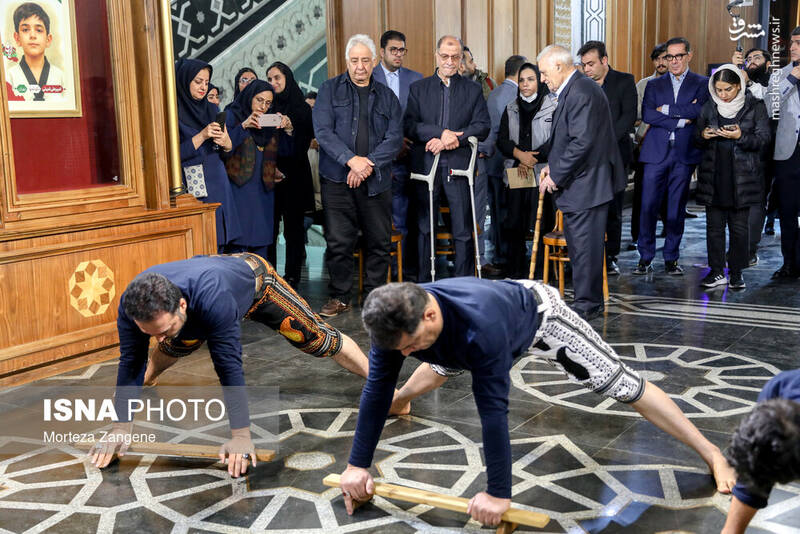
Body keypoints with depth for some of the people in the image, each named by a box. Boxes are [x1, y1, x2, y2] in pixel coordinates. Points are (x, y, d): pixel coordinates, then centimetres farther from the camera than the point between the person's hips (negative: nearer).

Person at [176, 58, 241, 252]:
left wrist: (227, 143, -8)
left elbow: (229, 150, 15)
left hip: (217, 186, 6)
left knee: (217, 248, 5)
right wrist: (202, 136, -19)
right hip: (191, 188, -6)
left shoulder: (212, 109, 13)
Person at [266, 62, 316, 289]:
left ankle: (292, 276, 7)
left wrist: (290, 130, -17)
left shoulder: (302, 108, 6)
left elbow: (307, 141, -2)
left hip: (294, 174, -1)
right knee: (269, 226, -2)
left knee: (293, 226, 0)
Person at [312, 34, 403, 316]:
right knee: (338, 242, -1)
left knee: (379, 241, 5)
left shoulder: (387, 96, 12)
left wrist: (369, 163, -13)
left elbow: (394, 138, 2)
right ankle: (339, 297, 13)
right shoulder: (330, 90, 6)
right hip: (337, 179, -2)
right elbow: (323, 131, -5)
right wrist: (351, 160, -17)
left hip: (376, 181, 2)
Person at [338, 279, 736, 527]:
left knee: (623, 385, -7)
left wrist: (498, 494, -39)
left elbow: (493, 409, -46)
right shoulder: (397, 321, -32)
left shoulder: (478, 326, -51)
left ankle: (711, 453, 7)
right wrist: (357, 464, -19)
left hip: (538, 316, -6)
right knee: (439, 367, 32)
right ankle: (401, 400, 65)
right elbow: (376, 386, -22)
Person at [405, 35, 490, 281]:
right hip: (425, 165, 1)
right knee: (425, 228, 6)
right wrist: (441, 133, -15)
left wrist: (453, 138, -12)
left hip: (459, 166, 0)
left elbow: (483, 126, 1)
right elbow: (409, 125, -1)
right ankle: (424, 284, 14)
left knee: (463, 230, -1)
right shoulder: (418, 88, 12)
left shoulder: (473, 90, 12)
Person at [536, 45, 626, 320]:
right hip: (578, 182, 11)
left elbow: (582, 142, -24)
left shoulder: (581, 93, -18)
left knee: (584, 245, -3)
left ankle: (588, 303, 6)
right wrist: (553, 165, 10)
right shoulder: (573, 89, 15)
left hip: (586, 184, -11)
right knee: (578, 244, 15)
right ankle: (588, 299, 25)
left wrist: (556, 176, -17)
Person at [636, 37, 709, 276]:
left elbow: (699, 110, -11)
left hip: (684, 153, -1)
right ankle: (645, 258, 6)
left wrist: (666, 109, -7)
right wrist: (680, 120, -10)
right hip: (656, 152, 1)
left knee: (677, 209, 4)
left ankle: (671, 258, 13)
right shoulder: (654, 84, 13)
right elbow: (646, 114, -3)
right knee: (648, 206, -3)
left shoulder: (702, 84, 8)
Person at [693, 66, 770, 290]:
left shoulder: (755, 107, 2)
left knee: (739, 226, 1)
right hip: (713, 176, 3)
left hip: (742, 176, -3)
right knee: (714, 224, 4)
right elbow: (697, 138, 15)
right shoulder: (709, 107, 11)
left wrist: (740, 136, -21)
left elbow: (763, 139, -4)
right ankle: (716, 271, 13)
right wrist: (703, 135, -8)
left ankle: (736, 272, 11)